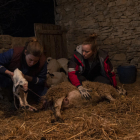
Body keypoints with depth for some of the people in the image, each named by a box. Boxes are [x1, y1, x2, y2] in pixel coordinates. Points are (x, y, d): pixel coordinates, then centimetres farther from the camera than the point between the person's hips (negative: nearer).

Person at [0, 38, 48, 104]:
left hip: (30, 82, 1)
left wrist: (26, 77, -34)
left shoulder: (42, 62, -26)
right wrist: (9, 73, -37)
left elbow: (42, 80, -17)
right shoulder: (13, 53, -31)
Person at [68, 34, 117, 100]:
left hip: (96, 77, 2)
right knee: (79, 79, -36)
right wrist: (80, 87, -54)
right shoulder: (77, 55, -30)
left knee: (107, 83, -28)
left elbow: (111, 73, -11)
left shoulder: (102, 56, -23)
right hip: (82, 77, -1)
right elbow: (71, 73, -39)